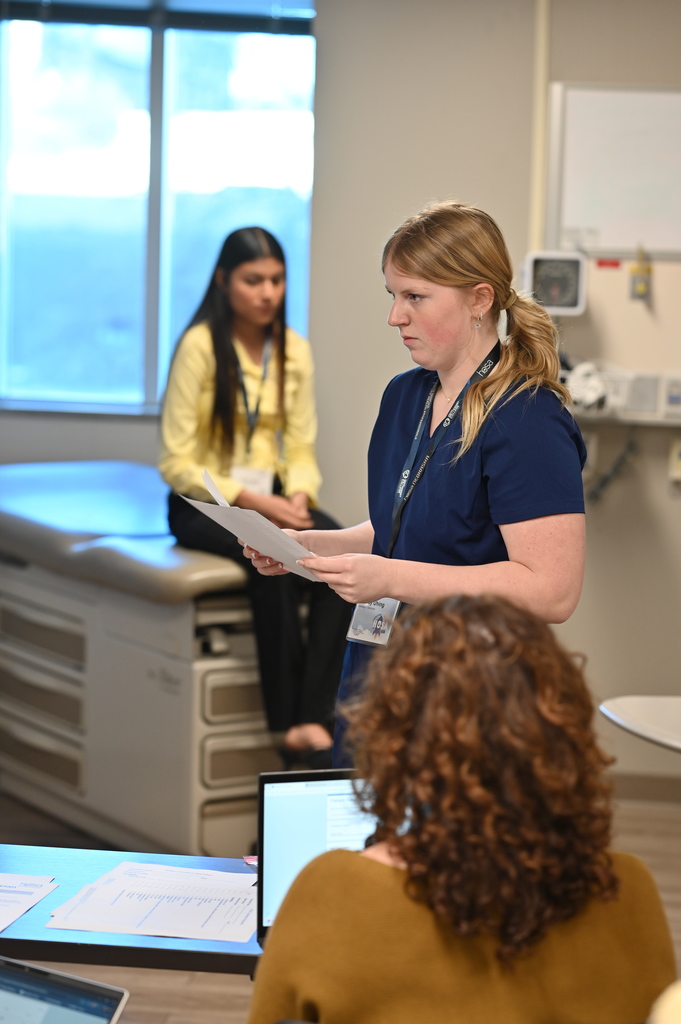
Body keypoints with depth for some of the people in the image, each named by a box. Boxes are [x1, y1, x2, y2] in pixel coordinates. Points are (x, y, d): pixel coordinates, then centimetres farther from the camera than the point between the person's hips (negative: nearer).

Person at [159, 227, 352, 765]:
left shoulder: (295, 350, 6)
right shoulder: (199, 346, -11)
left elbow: (302, 449, 8)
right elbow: (177, 463, -12)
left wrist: (298, 497, -14)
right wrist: (252, 501, -21)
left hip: (273, 498, 5)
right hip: (204, 503, -5)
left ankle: (313, 720, -32)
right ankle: (290, 718, -26)